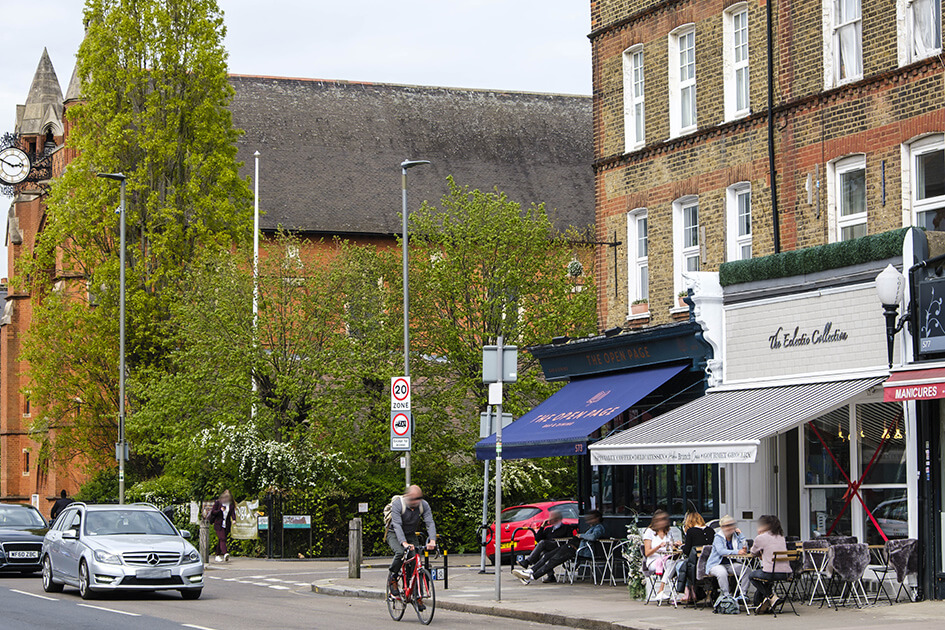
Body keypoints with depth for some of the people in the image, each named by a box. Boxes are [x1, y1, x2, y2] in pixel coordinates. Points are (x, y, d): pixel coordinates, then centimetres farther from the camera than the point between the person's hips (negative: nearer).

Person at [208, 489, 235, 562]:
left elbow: (233, 512, -2)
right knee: (222, 539, -18)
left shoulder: (231, 504, 10)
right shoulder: (217, 503, 2)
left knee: (221, 540, 8)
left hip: (227, 525, 4)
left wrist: (234, 520, -21)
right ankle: (225, 554, -33)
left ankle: (218, 555, 17)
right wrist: (220, 510, -16)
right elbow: (213, 512, 0)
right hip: (218, 524, -4)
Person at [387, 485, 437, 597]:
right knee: (400, 552, -34)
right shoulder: (397, 504, -27)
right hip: (395, 534, -4)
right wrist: (404, 543, -50)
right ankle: (392, 578, -8)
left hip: (411, 535, 4)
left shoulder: (424, 505, -15)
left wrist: (432, 541, -41)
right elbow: (397, 525, -35)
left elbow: (430, 523, -22)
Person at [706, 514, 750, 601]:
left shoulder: (736, 536, 7)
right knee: (722, 573, -37)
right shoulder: (718, 537, -8)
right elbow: (721, 551, -27)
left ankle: (743, 594, -15)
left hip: (732, 564, 5)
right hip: (716, 564, -5)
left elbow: (744, 550, -6)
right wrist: (737, 552, -39)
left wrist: (740, 535, -8)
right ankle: (726, 595, -31)